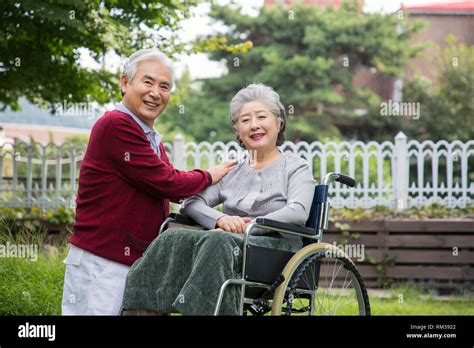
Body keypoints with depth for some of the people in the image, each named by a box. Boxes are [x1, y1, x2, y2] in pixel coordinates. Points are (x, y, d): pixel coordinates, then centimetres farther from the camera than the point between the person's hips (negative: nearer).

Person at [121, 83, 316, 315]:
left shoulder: (296, 168, 11)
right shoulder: (232, 172, 25)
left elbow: (298, 212, -8)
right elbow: (192, 202, 12)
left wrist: (247, 226, -18)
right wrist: (221, 219, -10)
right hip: (230, 242, 4)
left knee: (217, 240, -37)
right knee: (172, 239, -26)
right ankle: (140, 308, -34)